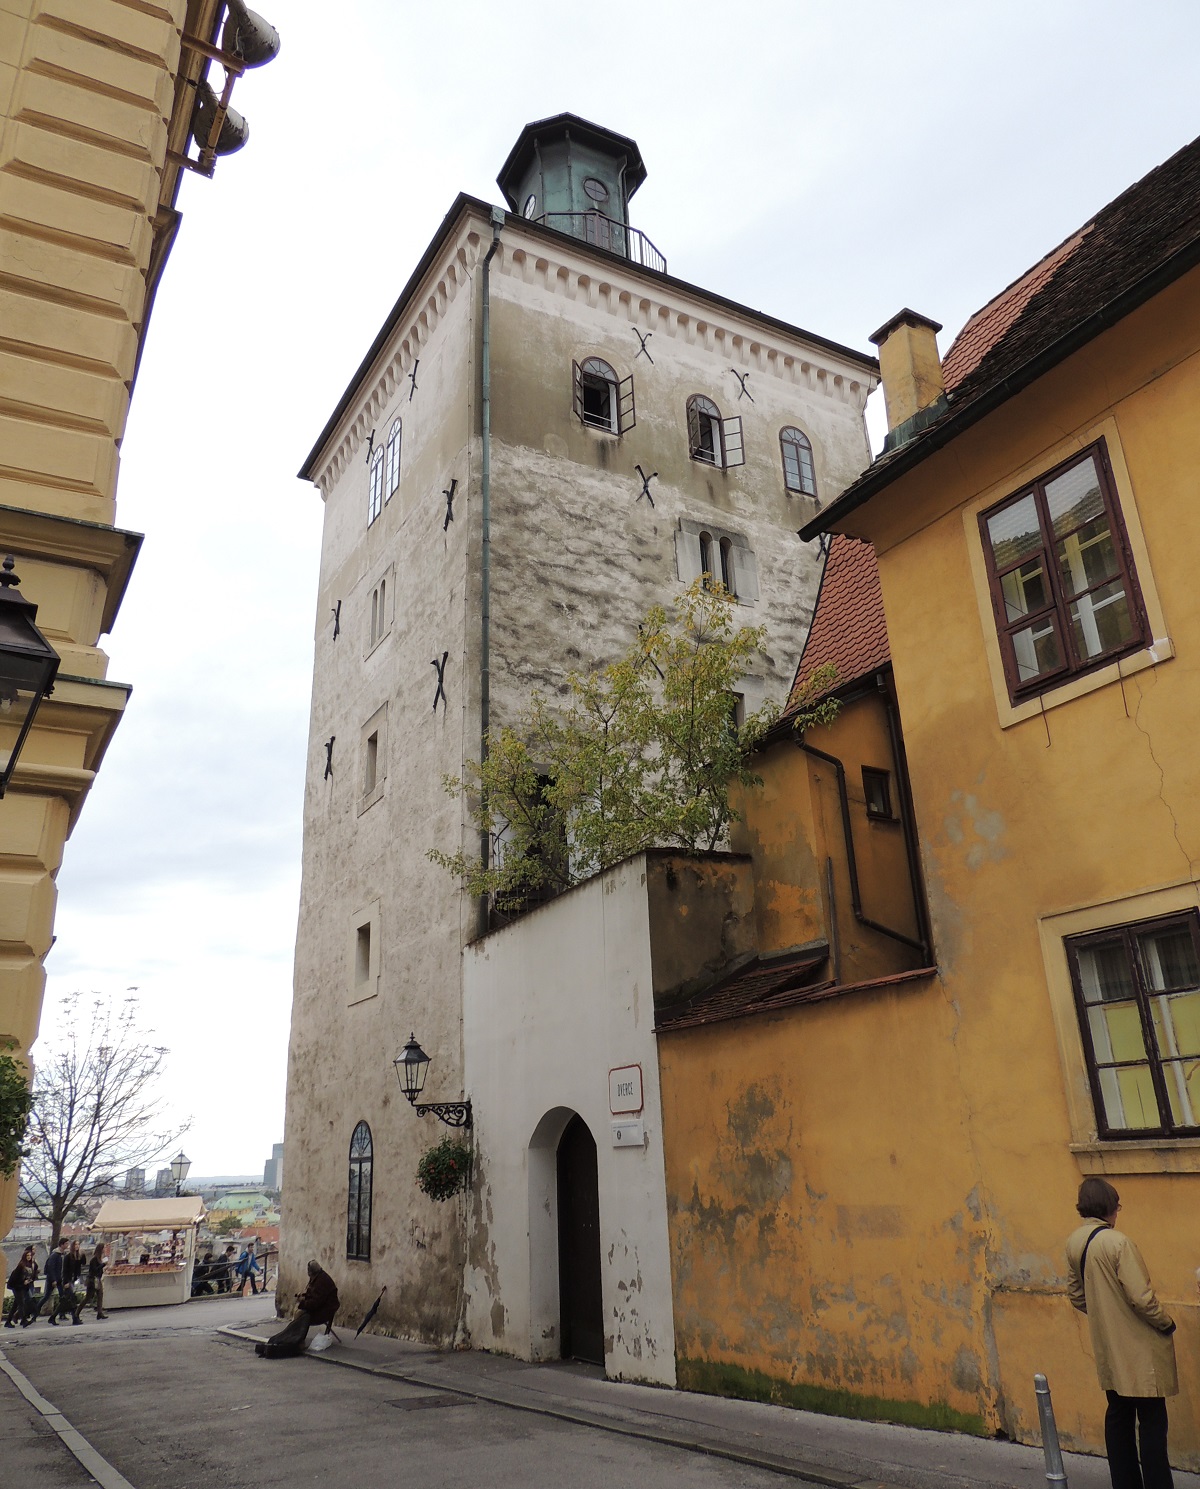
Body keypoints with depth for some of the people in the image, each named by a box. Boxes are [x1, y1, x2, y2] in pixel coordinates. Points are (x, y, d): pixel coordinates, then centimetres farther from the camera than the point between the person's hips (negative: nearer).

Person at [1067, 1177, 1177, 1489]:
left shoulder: (1074, 1242, 2)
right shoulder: (1117, 1243, -22)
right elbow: (1141, 1297, -21)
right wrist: (1167, 1323, -4)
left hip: (1107, 1348, 7)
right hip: (1138, 1348, -7)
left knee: (1118, 1415, 17)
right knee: (1152, 1421, 3)